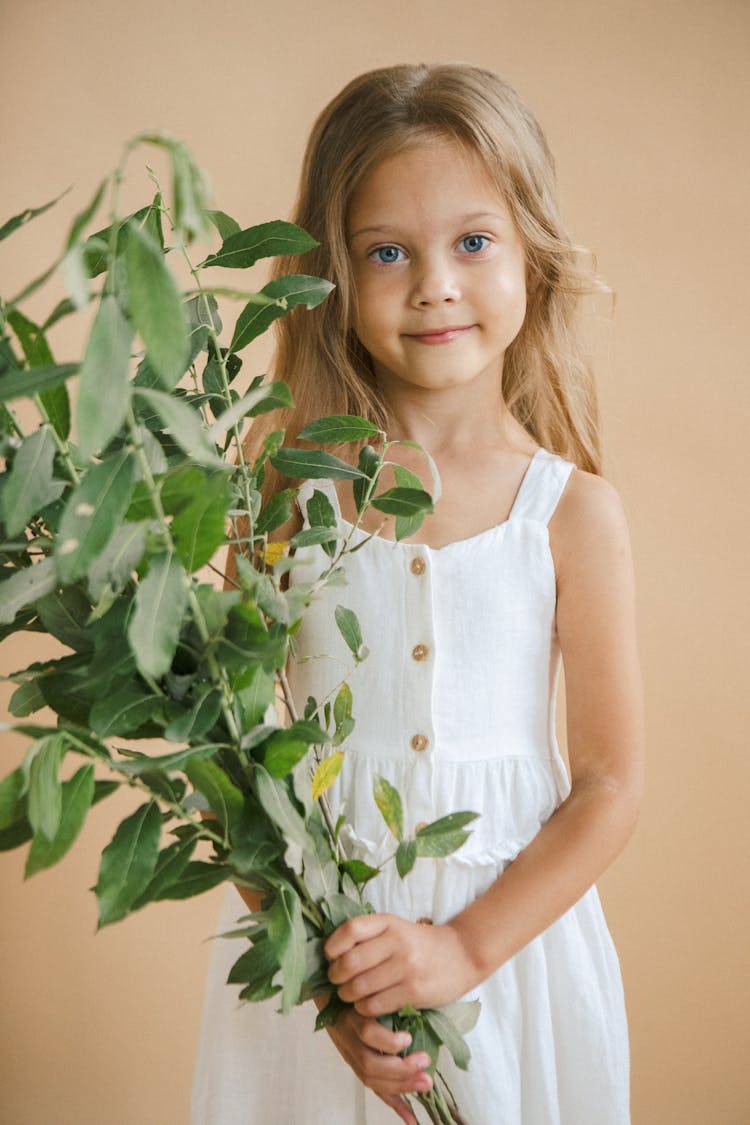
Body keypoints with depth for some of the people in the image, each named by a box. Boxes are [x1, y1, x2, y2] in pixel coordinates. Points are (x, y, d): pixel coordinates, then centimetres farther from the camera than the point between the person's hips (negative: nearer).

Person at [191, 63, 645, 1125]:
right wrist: (320, 964, -12)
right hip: (311, 929, 1)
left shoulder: (573, 511, -9)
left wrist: (465, 947, -14)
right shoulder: (289, 495, -7)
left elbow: (611, 787, -5)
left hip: (515, 924, 0)